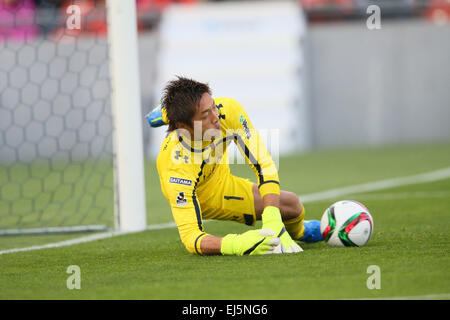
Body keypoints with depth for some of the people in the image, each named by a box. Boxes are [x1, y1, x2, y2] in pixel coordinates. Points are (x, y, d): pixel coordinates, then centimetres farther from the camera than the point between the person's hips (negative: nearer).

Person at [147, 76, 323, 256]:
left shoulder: (228, 111, -35)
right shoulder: (174, 165, -45)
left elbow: (263, 165, -32)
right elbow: (189, 235, -47)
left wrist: (272, 219, -46)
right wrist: (234, 245, -64)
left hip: (220, 178, 2)